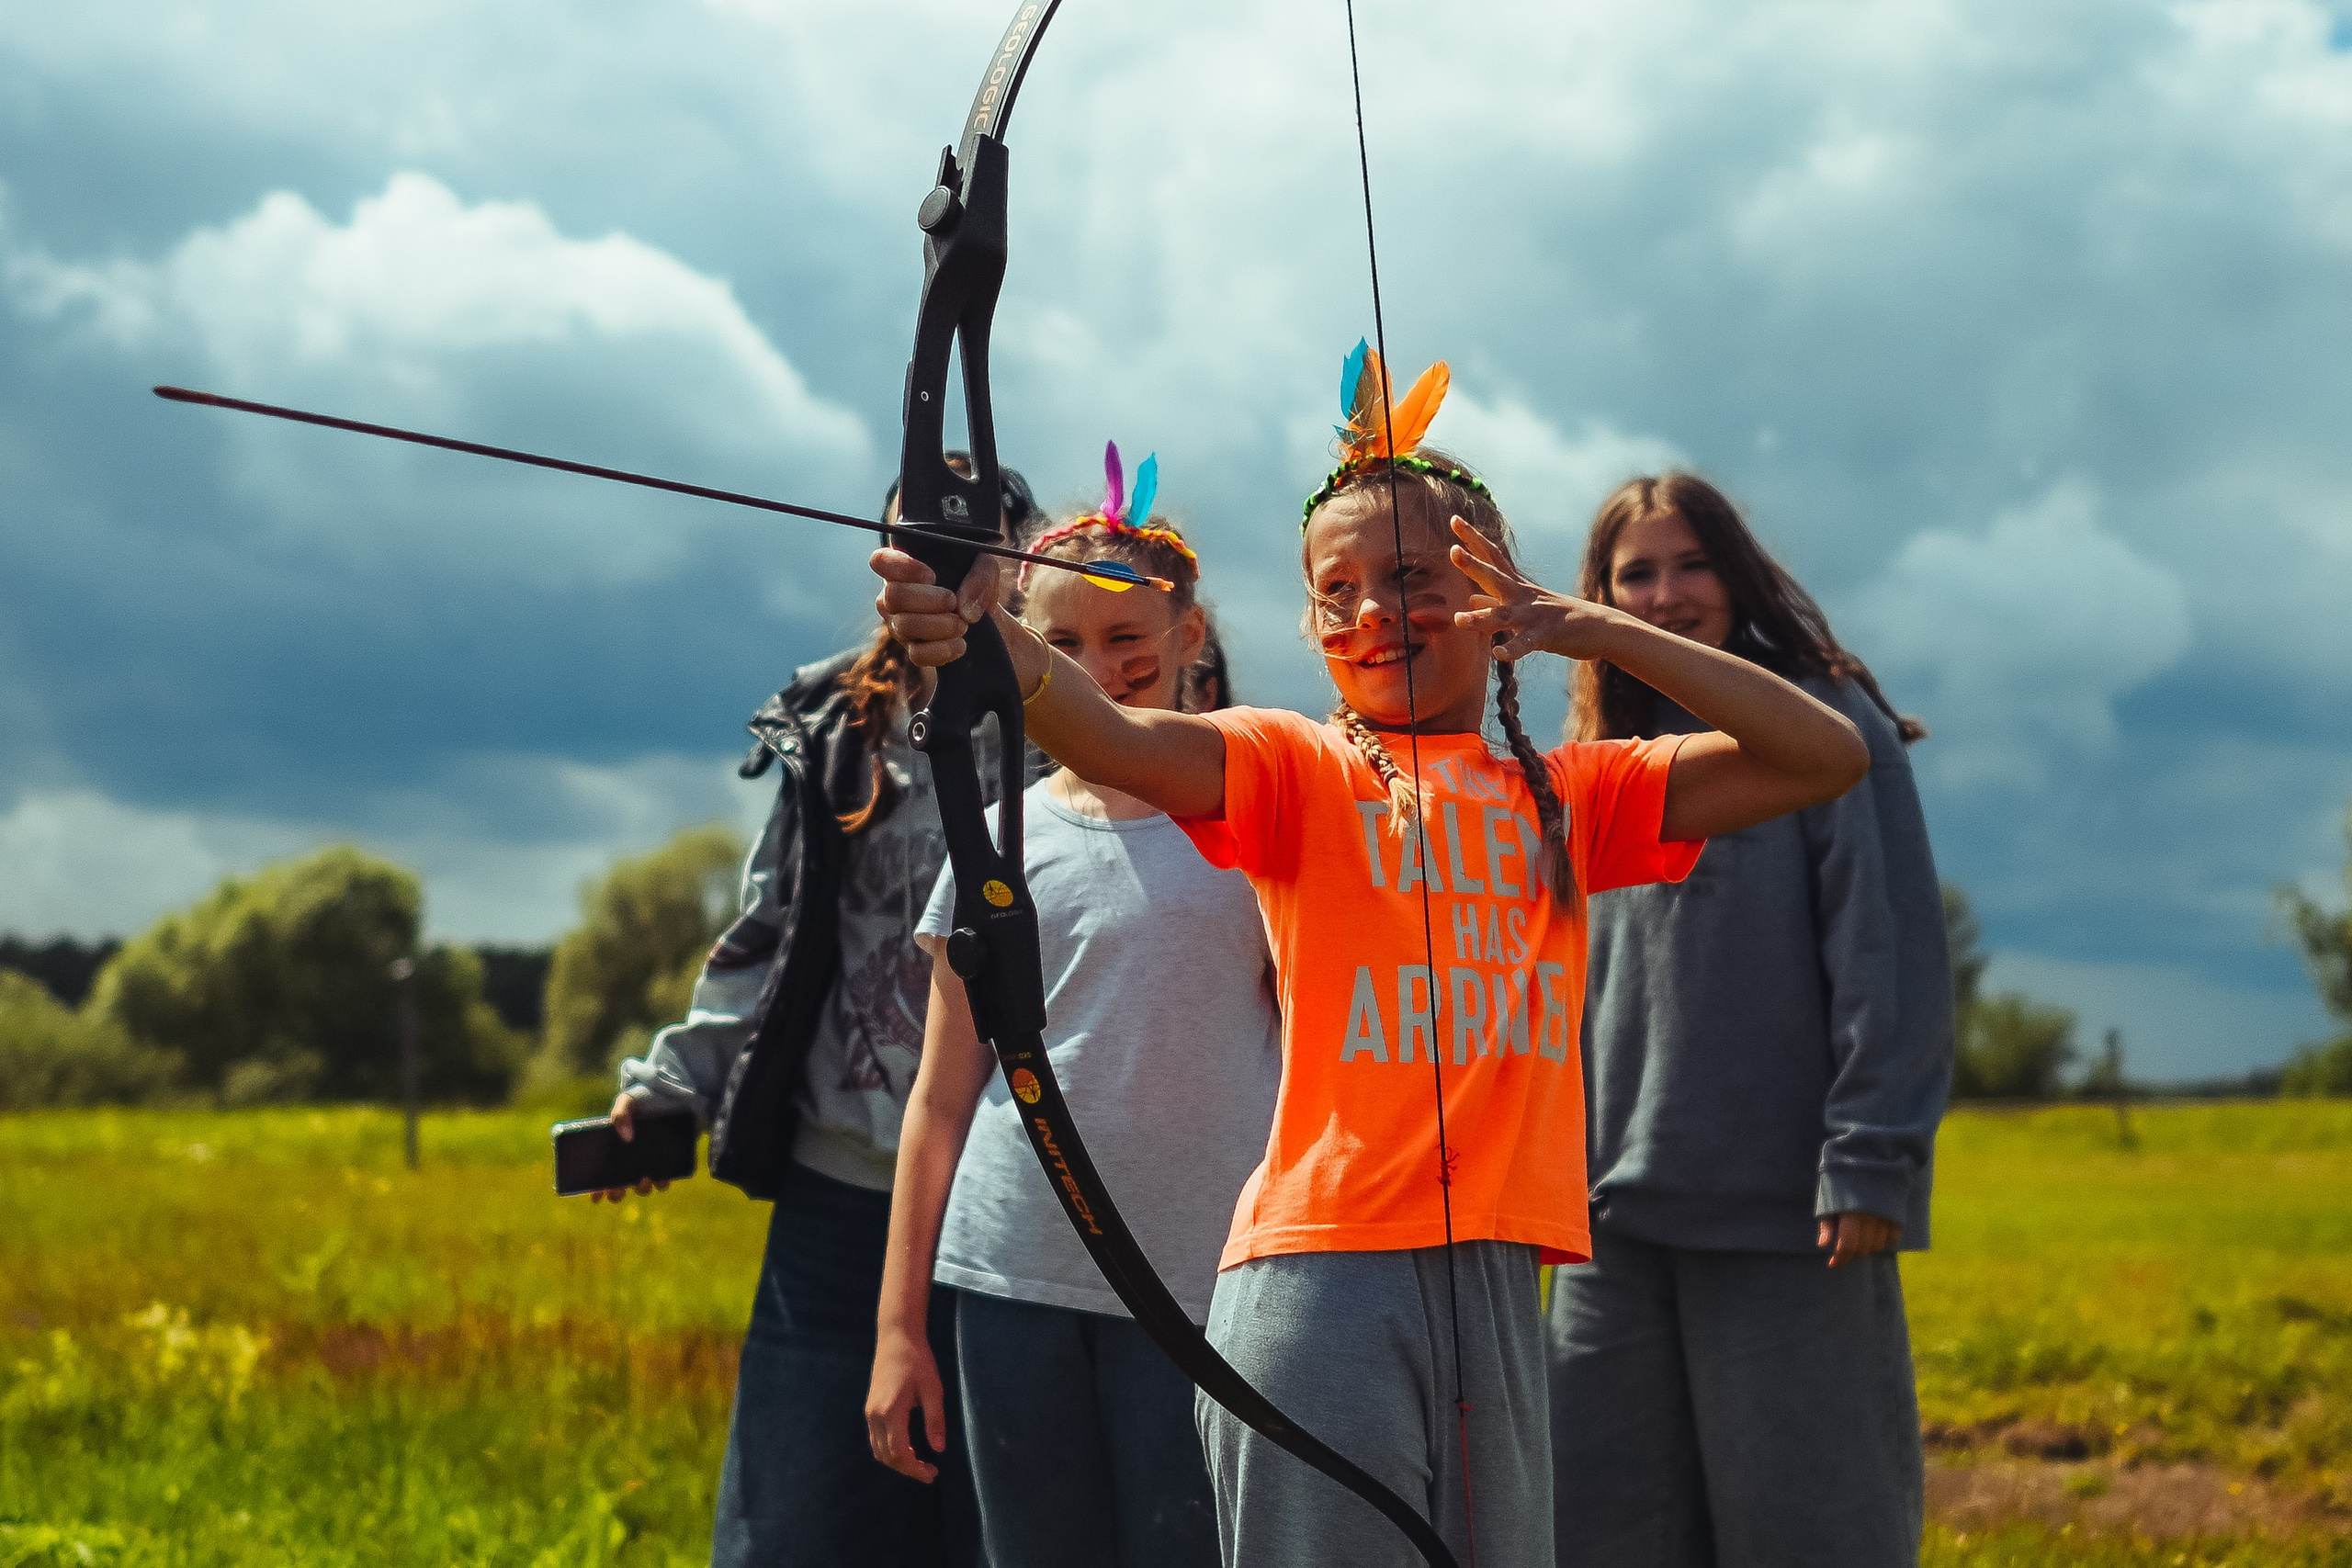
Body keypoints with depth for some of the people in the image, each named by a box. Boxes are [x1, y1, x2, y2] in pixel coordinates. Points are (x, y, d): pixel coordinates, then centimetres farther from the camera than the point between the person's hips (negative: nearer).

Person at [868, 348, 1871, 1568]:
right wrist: (993, 641, -39)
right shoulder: (1298, 772, 3)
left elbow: (1827, 758, 8)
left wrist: (1598, 630, -1)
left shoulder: (1570, 798, 14)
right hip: (1321, 1281, -4)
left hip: (1495, 1282, 4)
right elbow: (1115, 740, -17)